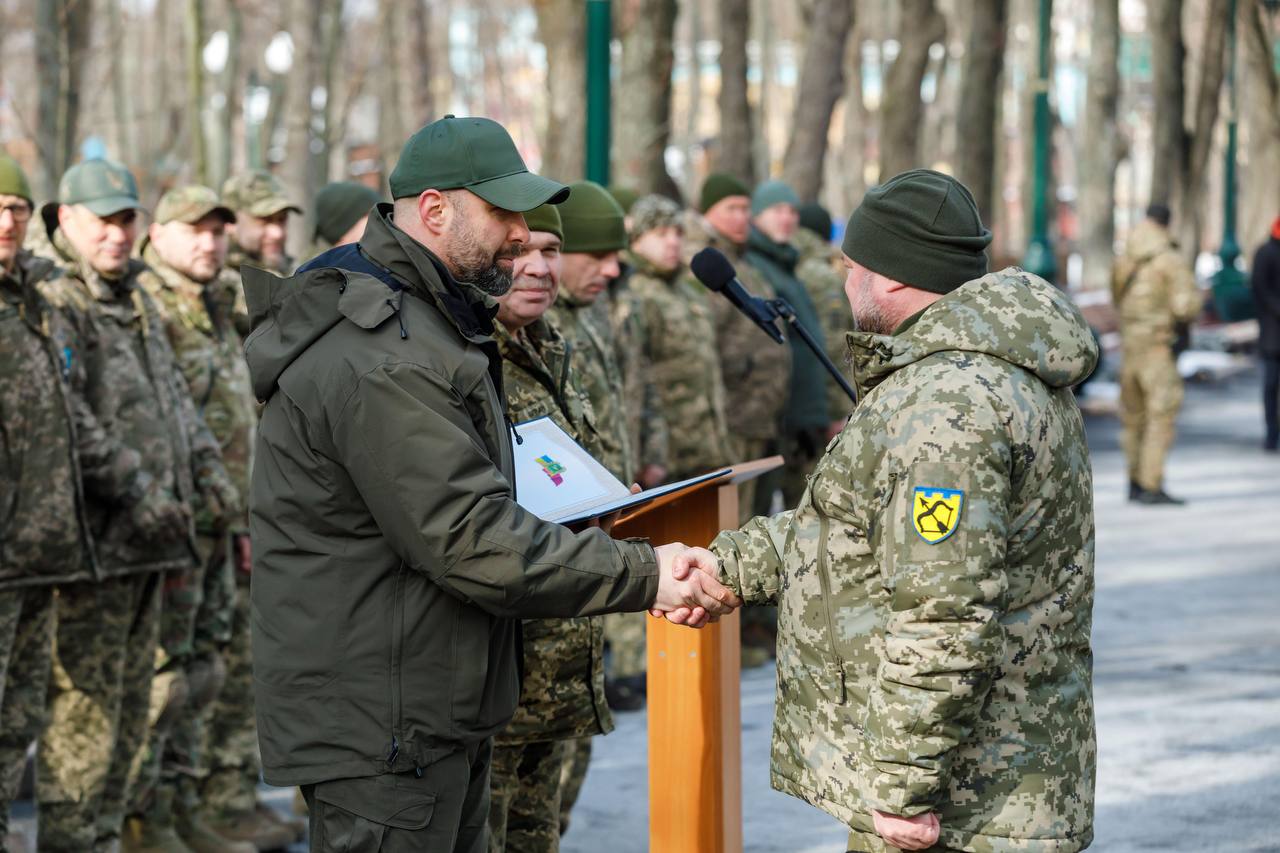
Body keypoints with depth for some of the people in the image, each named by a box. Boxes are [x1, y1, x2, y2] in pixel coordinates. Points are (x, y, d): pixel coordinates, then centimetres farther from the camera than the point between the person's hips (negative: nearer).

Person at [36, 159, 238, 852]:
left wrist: (217, 496, 19)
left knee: (128, 710, 13)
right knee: (84, 707, -6)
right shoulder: (53, 307, -9)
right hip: (94, 541, -9)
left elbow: (179, 410, 24)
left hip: (149, 540, 9)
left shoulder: (139, 306, 19)